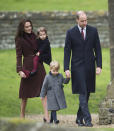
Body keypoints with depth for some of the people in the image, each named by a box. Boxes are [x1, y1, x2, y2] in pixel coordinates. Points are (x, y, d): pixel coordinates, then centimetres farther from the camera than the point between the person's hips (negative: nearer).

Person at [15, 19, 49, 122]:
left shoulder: (34, 37, 11)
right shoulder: (20, 40, -4)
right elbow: (19, 56, -7)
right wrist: (20, 70, -16)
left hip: (39, 65, 4)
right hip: (27, 66, -4)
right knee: (25, 94, 4)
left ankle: (46, 115, -13)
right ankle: (22, 116, 17)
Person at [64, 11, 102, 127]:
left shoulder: (93, 31, 3)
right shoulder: (71, 33, -2)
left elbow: (97, 49, 5)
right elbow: (67, 51, -1)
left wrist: (99, 65, -4)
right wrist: (66, 68, -8)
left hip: (90, 67, 3)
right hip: (77, 67, -3)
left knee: (87, 93, 7)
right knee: (83, 93, -10)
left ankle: (79, 118, 18)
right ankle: (87, 119, -13)